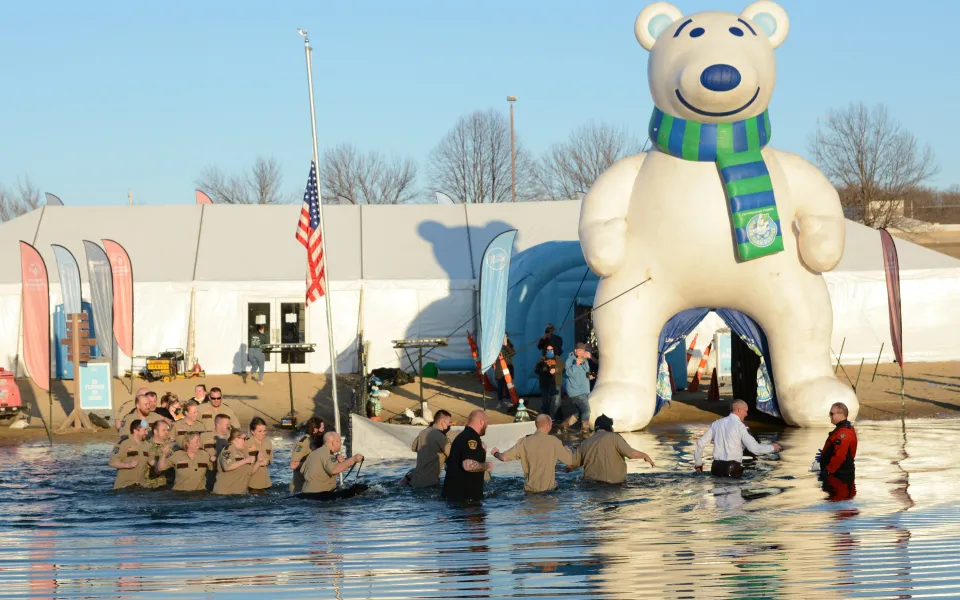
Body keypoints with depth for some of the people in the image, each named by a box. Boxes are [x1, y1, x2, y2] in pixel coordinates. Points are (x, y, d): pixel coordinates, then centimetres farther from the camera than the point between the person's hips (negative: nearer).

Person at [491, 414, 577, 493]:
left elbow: (504, 458, -1)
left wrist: (496, 453, 23)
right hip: (549, 488, -2)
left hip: (530, 488, 2)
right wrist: (567, 448, 21)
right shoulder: (553, 441, -7)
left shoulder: (524, 442, -2)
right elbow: (570, 462, -1)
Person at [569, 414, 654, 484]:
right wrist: (644, 455, 12)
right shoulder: (614, 437, 1)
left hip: (590, 481, 4)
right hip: (613, 481, -4)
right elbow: (631, 454, -7)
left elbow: (572, 464, 18)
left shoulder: (585, 443, 14)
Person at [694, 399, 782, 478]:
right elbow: (754, 448, -11)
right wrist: (772, 447, 5)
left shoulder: (717, 423, 10)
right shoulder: (740, 426, -7)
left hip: (717, 468, 6)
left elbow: (700, 443, 12)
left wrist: (698, 463, 25)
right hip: (733, 469, -6)